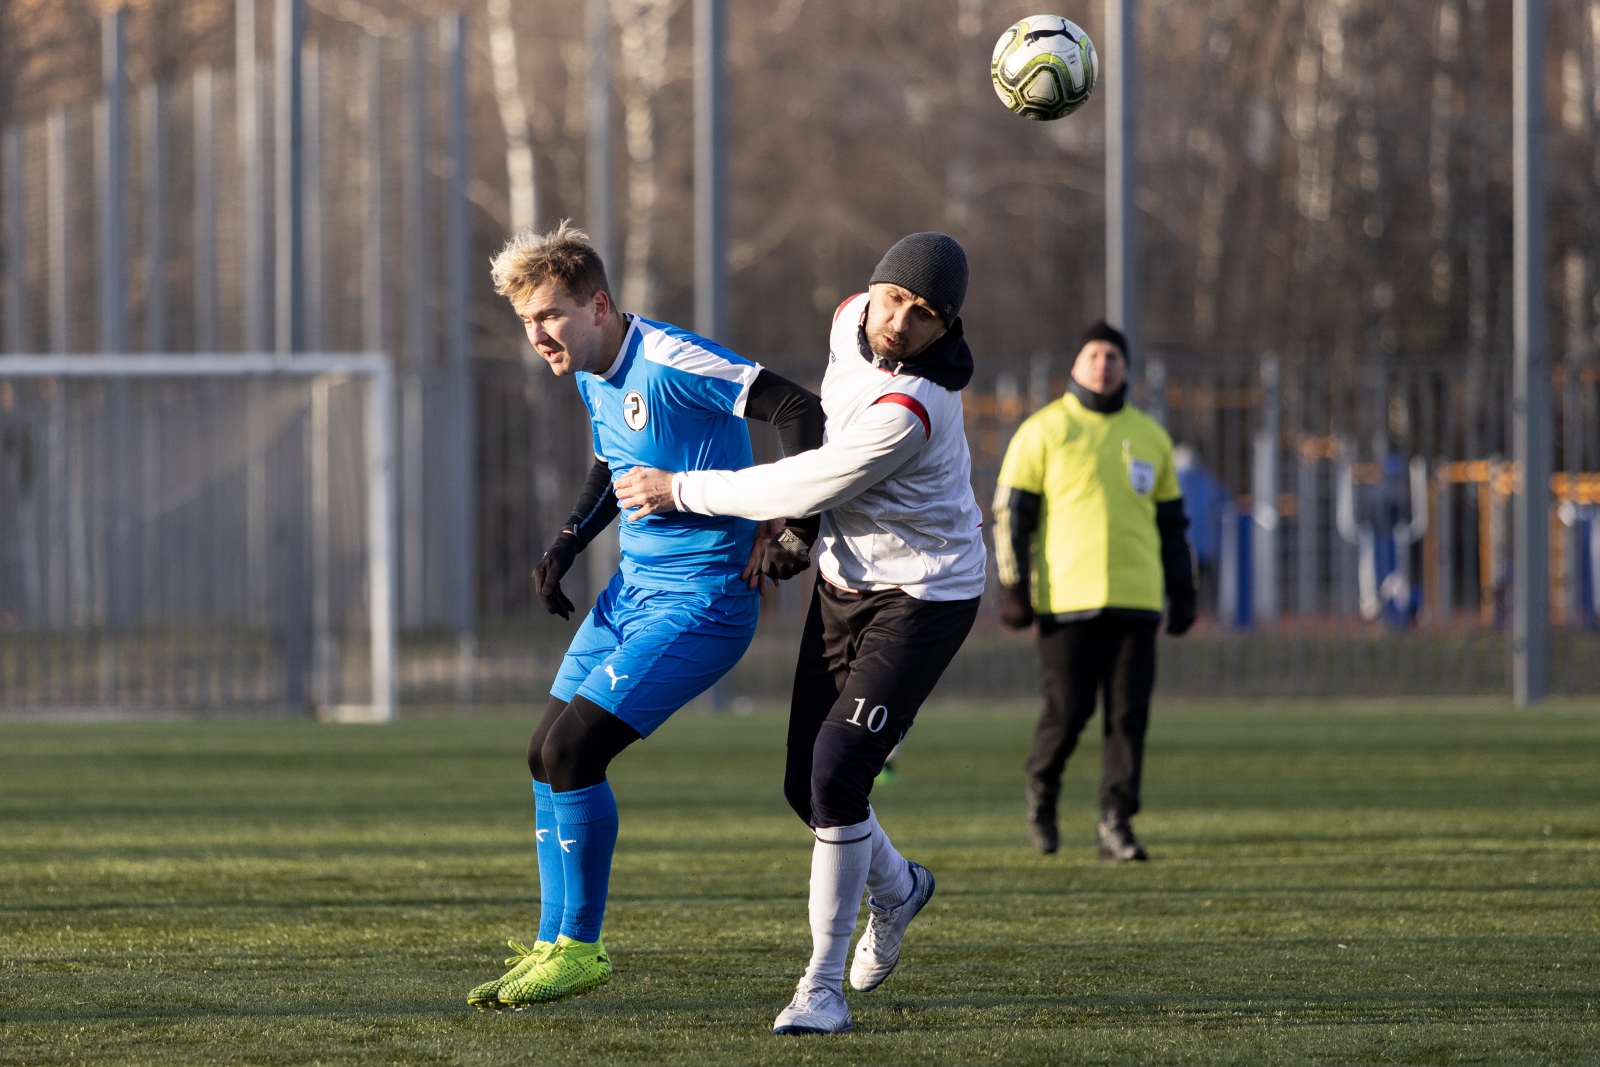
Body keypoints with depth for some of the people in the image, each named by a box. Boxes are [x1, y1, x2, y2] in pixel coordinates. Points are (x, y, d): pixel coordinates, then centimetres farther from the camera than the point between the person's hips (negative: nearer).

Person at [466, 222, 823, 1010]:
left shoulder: (671, 363, -22)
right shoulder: (593, 378, 7)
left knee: (573, 748, -16)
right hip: (632, 589, 10)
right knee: (547, 756, 7)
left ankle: (580, 948, -2)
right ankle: (553, 946, 17)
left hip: (701, 601, -10)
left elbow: (800, 412, -26)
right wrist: (566, 545, 11)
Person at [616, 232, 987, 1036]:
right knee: (807, 788, 11)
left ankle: (824, 986, -12)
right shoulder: (853, 320, -5)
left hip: (921, 599, -8)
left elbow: (805, 491, -23)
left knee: (836, 777, -20)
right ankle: (895, 888, 42)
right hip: (844, 582, 8)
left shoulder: (911, 410, -31)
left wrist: (681, 489, -13)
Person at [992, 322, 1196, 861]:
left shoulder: (1150, 437, 15)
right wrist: (1014, 588, -8)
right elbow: (1010, 514, 0)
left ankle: (1116, 823, 0)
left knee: (1129, 714, -4)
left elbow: (1171, 522, 20)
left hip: (1134, 601, 3)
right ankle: (1042, 787, 21)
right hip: (1066, 597, -3)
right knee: (1068, 709, -6)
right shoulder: (1042, 431, 2)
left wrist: (1182, 594, 15)